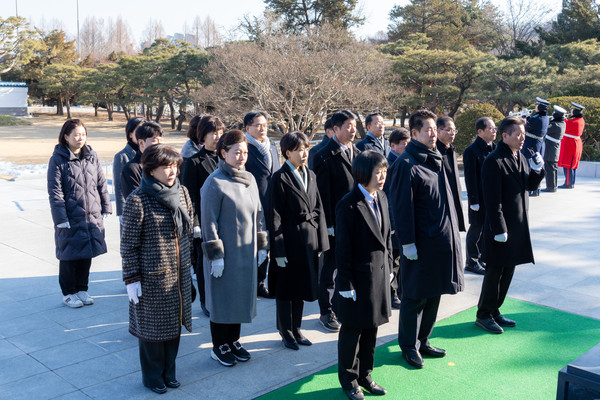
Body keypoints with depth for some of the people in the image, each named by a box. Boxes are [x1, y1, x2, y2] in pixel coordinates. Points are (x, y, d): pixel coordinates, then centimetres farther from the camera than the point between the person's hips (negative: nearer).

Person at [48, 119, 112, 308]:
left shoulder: (92, 156, 6)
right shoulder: (58, 159, -7)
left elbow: (101, 184, 11)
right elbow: (55, 191, -10)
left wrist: (105, 208, 8)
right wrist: (61, 218, -14)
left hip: (92, 217, 4)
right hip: (70, 219, -4)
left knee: (87, 254, 13)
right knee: (69, 256, 7)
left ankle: (82, 289, 28)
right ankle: (68, 293, 22)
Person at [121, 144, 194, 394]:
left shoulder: (182, 193, 2)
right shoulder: (138, 200, -15)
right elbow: (128, 244, -11)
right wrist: (131, 279, -11)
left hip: (179, 274, 5)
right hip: (153, 277, -5)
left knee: (175, 322, 15)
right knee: (153, 326, 9)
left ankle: (169, 371, 34)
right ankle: (152, 376, 30)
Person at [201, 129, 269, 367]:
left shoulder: (249, 179, 7)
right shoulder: (214, 183, -13)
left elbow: (258, 214, 14)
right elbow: (208, 221, -14)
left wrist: (261, 245, 12)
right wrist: (215, 255, -15)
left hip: (246, 252, 6)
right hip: (225, 253, -6)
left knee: (241, 296, 15)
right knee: (222, 298, 5)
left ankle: (233, 341, 31)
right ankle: (219, 347, 21)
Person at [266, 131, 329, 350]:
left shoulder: (310, 175, 9)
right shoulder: (280, 178, -11)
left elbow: (318, 209, 10)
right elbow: (274, 217, -13)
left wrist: (321, 242, 6)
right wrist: (279, 250, -16)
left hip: (309, 239, 6)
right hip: (290, 240, -6)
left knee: (301, 286, 16)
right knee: (286, 289, 7)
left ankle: (296, 329, 31)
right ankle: (286, 333, 24)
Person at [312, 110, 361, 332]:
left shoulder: (357, 153, 11)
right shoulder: (325, 156, -9)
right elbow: (323, 194, -11)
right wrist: (328, 224, -14)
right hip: (336, 222, -6)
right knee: (331, 268, 4)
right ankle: (327, 312, 17)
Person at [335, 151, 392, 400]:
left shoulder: (381, 198, 6)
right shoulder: (349, 206, -19)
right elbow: (343, 248, -17)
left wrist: (388, 267, 12)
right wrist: (346, 284, -16)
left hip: (378, 274, 8)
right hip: (358, 276, -7)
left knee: (371, 328, 18)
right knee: (352, 331, 8)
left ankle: (365, 375, 34)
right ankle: (349, 380, 26)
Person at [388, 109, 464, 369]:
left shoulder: (435, 160, 12)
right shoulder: (407, 164, -15)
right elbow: (401, 206, -17)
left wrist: (452, 235, 17)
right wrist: (407, 242, -18)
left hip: (443, 239, 8)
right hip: (421, 243, -8)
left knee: (433, 294, 16)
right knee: (415, 296, 4)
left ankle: (423, 341, 31)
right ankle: (409, 345, 20)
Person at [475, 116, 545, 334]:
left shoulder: (519, 157, 9)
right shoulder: (494, 161, -17)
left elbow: (530, 185, 18)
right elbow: (492, 200, -20)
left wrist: (537, 170, -2)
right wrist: (499, 230, -21)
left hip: (518, 225, 9)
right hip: (500, 226, -8)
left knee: (508, 270, 15)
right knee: (495, 272, 1)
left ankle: (494, 311, 28)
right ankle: (483, 315, 16)